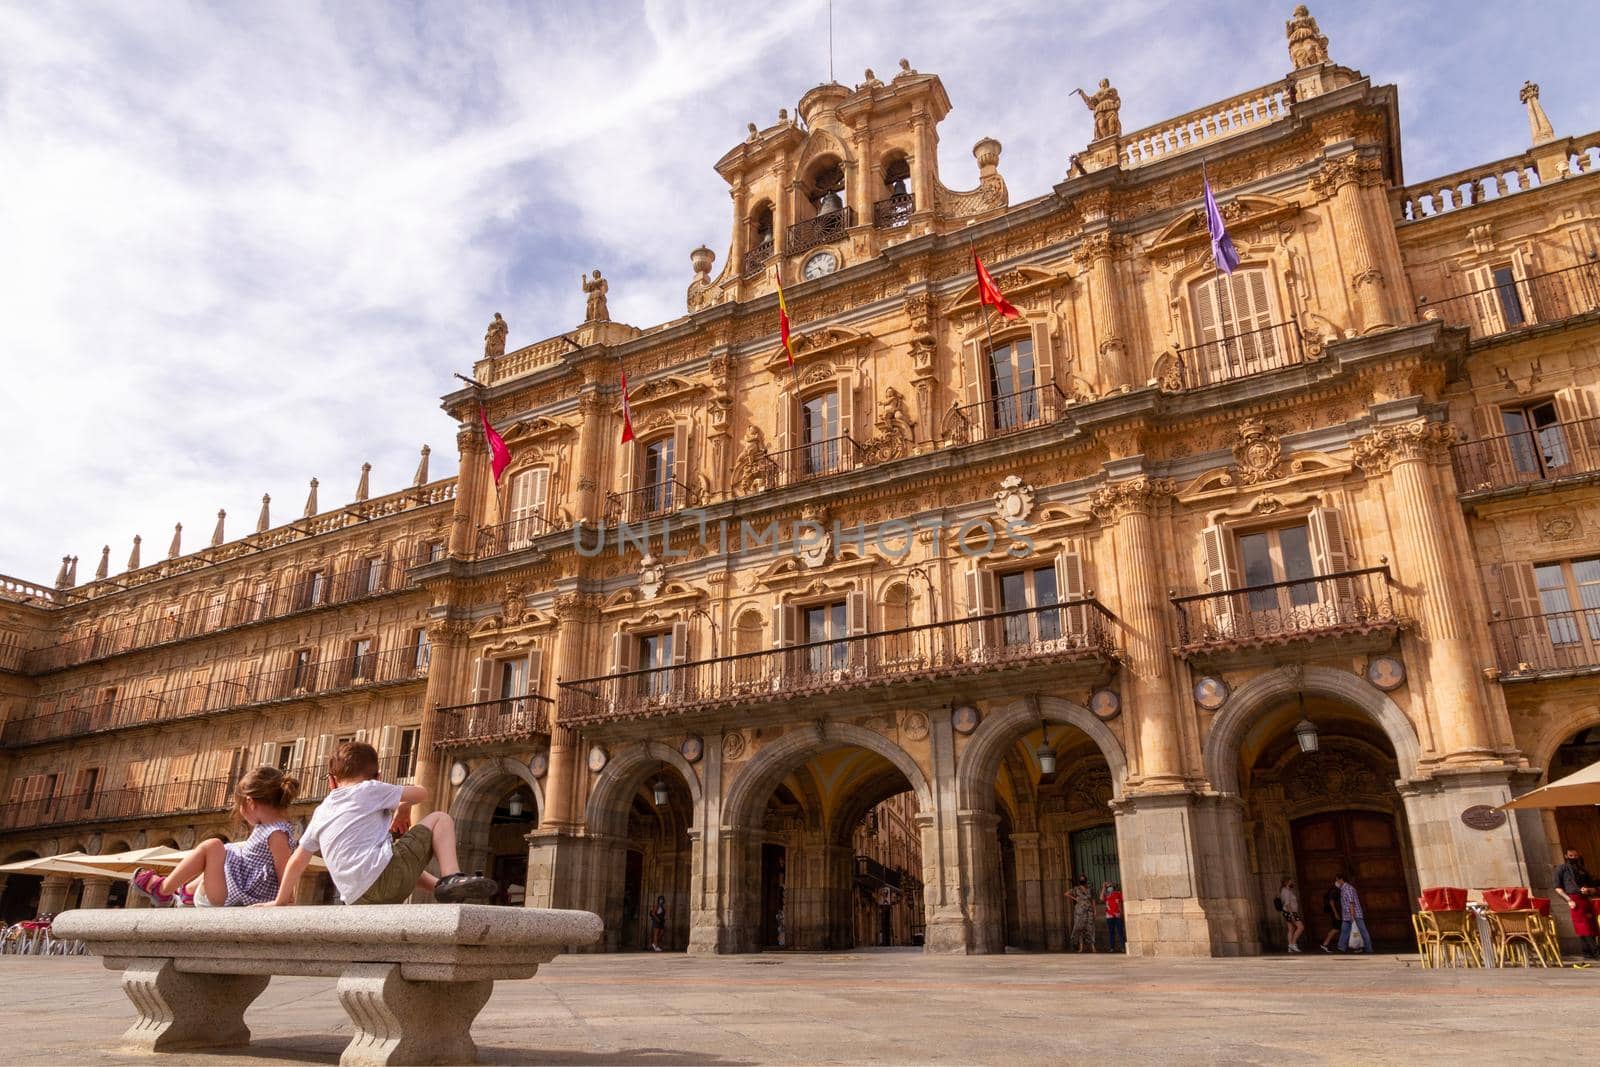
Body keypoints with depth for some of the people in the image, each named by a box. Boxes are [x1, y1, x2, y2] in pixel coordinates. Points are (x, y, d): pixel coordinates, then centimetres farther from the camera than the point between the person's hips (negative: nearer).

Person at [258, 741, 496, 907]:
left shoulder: (321, 811, 23)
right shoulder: (369, 790, 8)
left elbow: (297, 860, 26)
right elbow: (421, 793, 15)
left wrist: (281, 900, 38)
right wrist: (398, 807, 35)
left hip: (358, 900, 7)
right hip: (384, 873, -7)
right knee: (440, 819, 5)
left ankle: (443, 888, 24)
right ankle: (451, 877, -17)